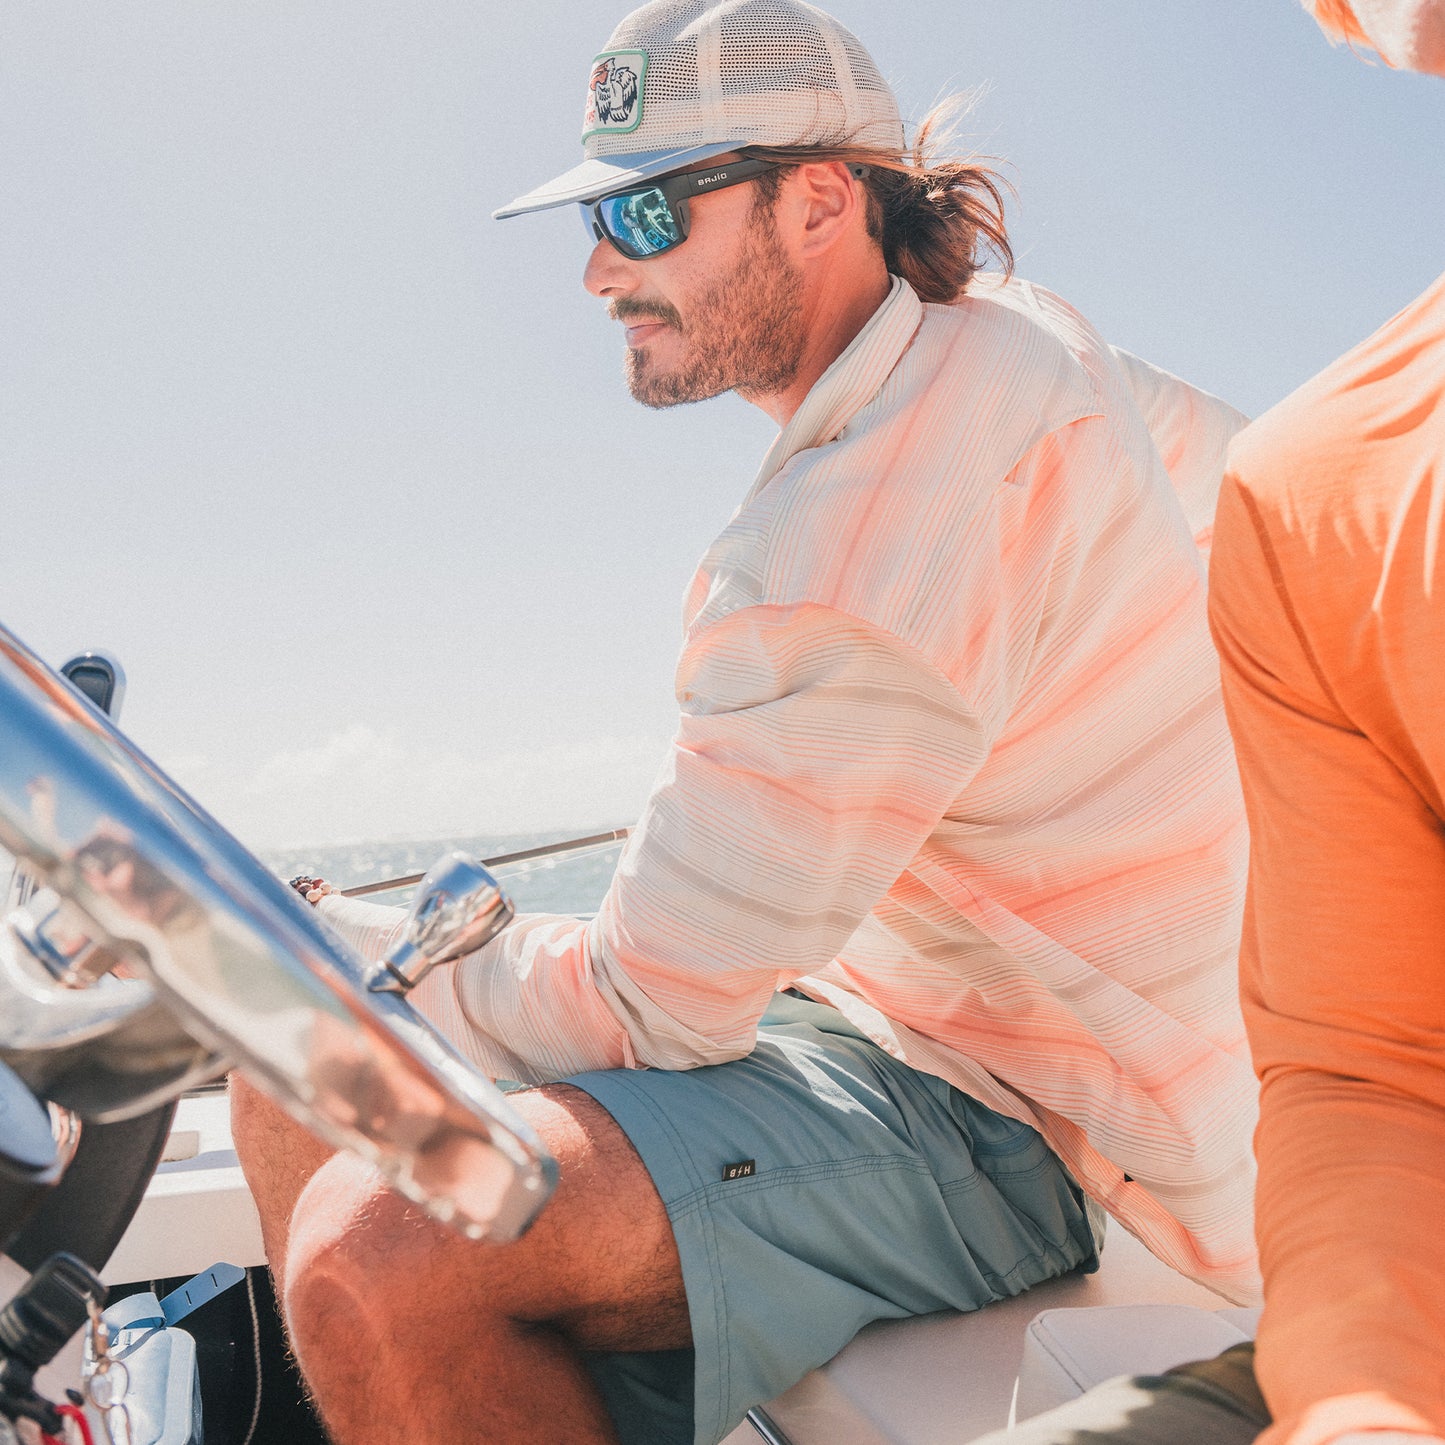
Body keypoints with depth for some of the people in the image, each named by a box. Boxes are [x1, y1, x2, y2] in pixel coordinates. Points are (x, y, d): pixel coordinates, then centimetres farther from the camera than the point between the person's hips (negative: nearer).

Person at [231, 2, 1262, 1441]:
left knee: (379, 1260, -32)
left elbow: (649, 1001, -22)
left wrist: (323, 944, -5)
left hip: (1022, 1123, -9)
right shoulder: (1017, 339, 4)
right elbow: (1243, 462, 24)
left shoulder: (852, 537, -27)